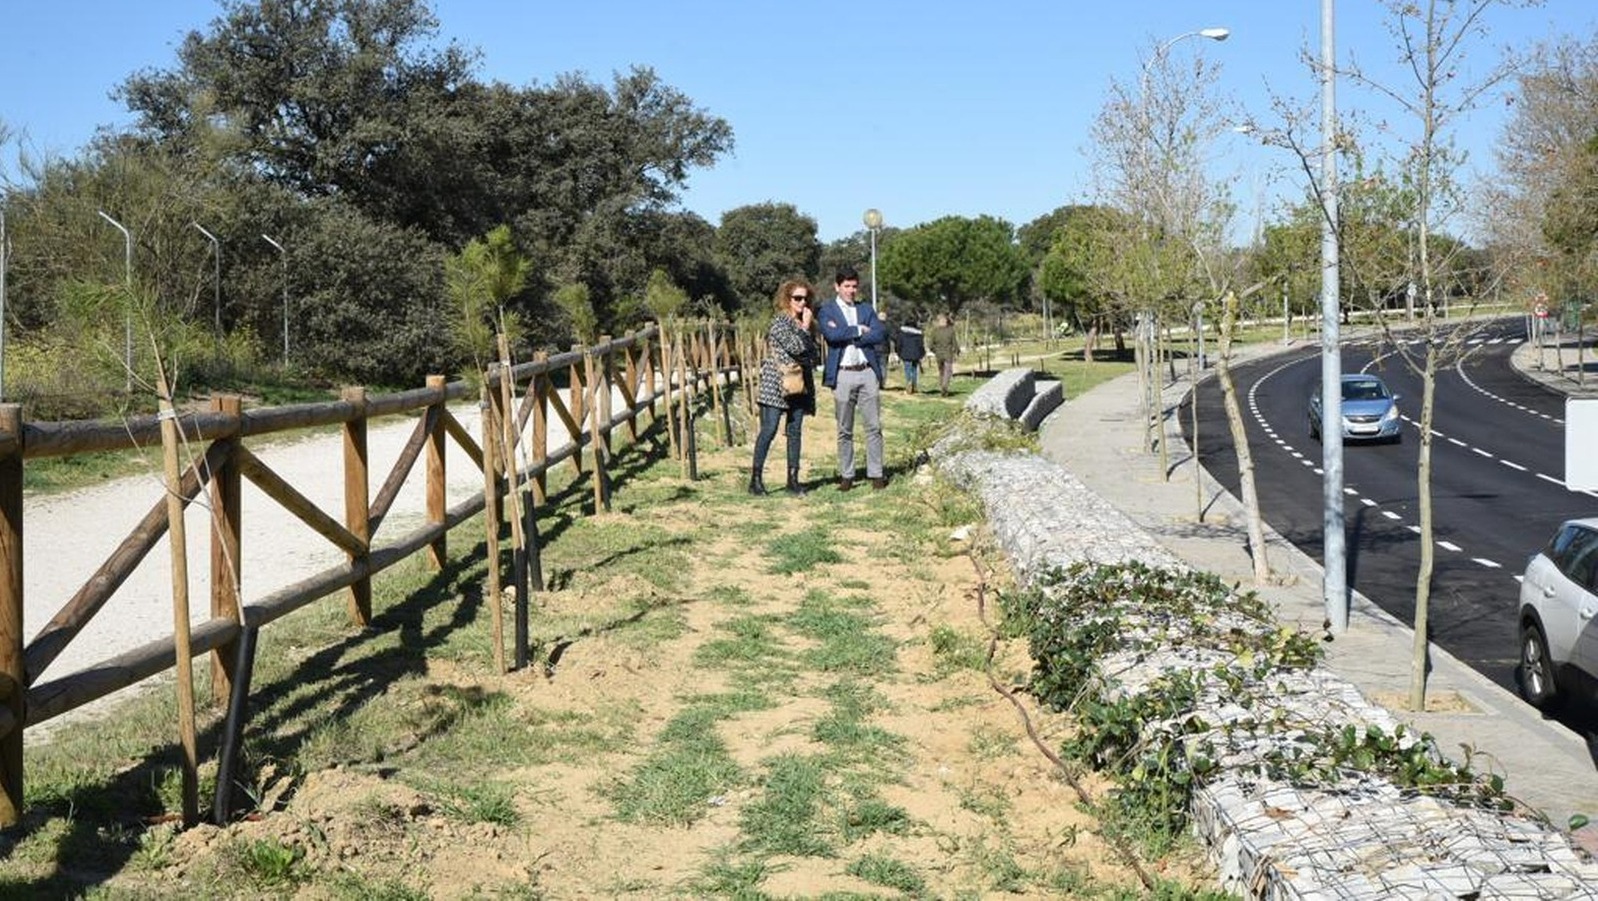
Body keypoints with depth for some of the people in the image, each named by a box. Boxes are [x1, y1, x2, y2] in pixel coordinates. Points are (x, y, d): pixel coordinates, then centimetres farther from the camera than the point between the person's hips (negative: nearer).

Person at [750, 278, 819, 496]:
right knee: (769, 430, -9)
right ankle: (756, 478, -5)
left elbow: (814, 354, 16)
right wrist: (805, 327, -6)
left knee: (795, 432, 6)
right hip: (777, 384, -7)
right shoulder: (780, 322, -6)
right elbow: (795, 347, -18)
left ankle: (793, 480, 8)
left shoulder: (803, 323, 17)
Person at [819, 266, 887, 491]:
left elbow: (880, 334, -1)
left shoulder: (867, 310, 16)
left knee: (874, 427, 1)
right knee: (844, 430, 2)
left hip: (868, 372, 2)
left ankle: (876, 474, 5)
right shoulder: (827, 311, 6)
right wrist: (858, 330, -6)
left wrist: (847, 336, -7)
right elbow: (831, 334, -14)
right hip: (843, 374, -2)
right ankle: (846, 476, 8)